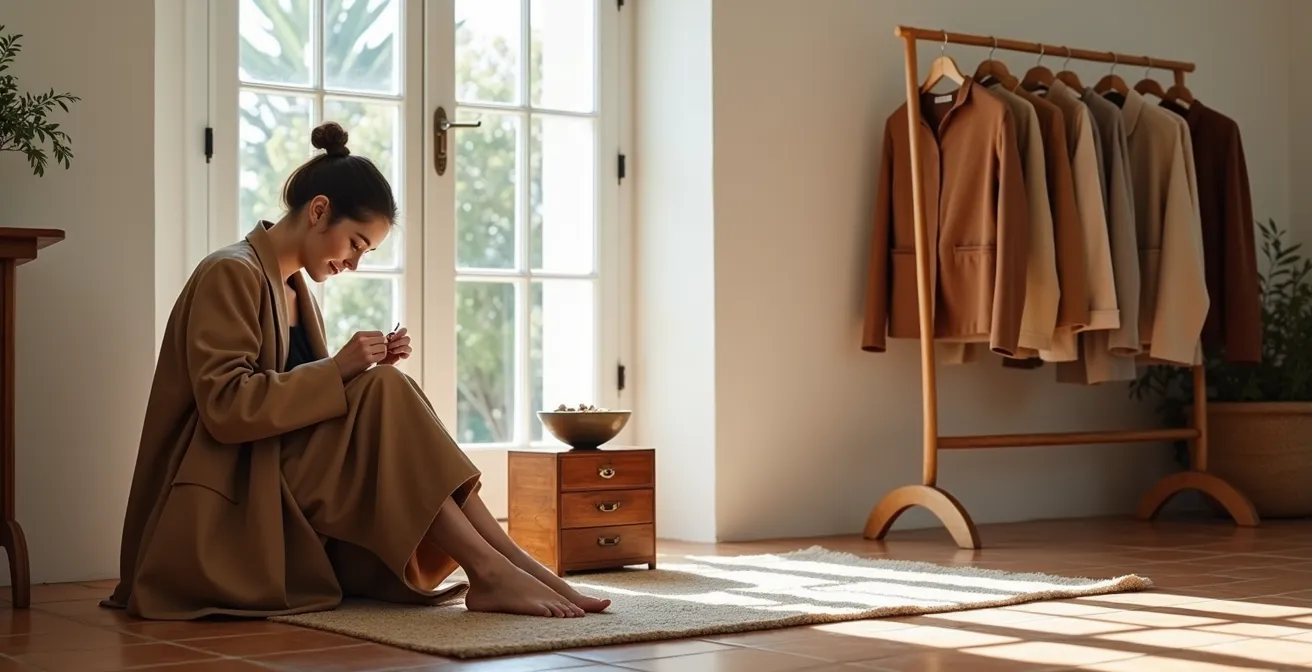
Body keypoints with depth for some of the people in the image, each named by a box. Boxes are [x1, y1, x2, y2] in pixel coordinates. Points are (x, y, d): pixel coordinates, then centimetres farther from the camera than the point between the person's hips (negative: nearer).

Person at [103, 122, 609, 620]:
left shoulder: (295, 289, 17)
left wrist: (369, 369, -2)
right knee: (385, 397, -22)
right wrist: (338, 369, -20)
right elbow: (225, 408, -21)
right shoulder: (231, 274, -10)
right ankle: (492, 570, -27)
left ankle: (511, 562, -23)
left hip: (283, 496, 8)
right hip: (226, 507, -8)